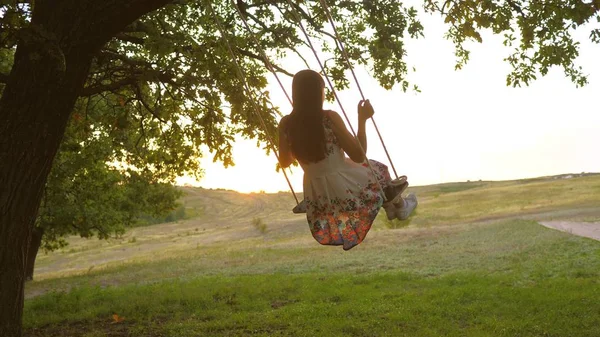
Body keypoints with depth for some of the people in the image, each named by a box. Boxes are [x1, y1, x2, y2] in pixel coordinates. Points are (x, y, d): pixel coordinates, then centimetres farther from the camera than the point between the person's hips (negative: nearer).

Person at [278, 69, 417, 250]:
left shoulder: (286, 124, -10)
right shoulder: (330, 118, -23)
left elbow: (285, 163, 3)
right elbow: (359, 156, -16)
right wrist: (362, 119, -8)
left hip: (317, 197, 5)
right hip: (346, 188, -5)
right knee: (378, 170, 29)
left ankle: (390, 208, 46)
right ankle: (400, 206, 54)